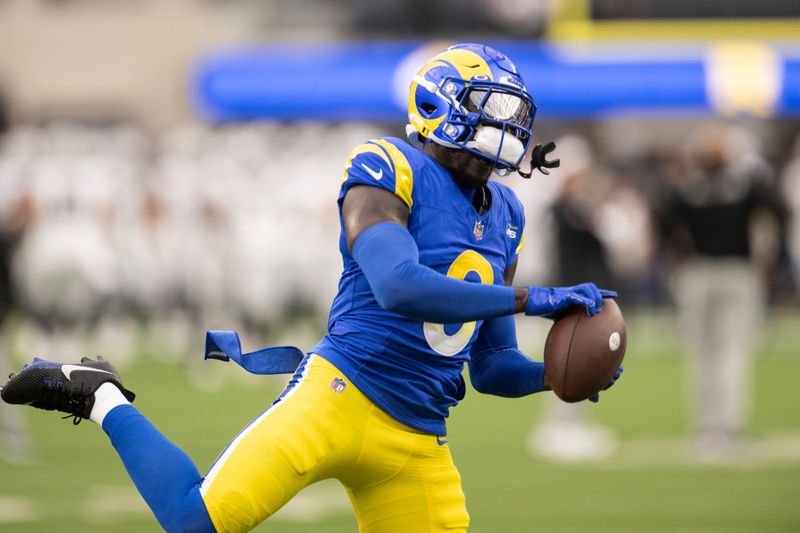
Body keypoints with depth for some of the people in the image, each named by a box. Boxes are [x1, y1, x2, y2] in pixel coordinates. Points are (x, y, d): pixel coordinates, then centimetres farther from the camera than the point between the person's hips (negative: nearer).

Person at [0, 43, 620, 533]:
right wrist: (532, 299, -21)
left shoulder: (502, 219, 17)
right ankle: (100, 397, 11)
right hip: (342, 398, -7)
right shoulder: (391, 172, -7)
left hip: (416, 442, 7)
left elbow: (494, 369, 21)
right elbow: (399, 287, -26)